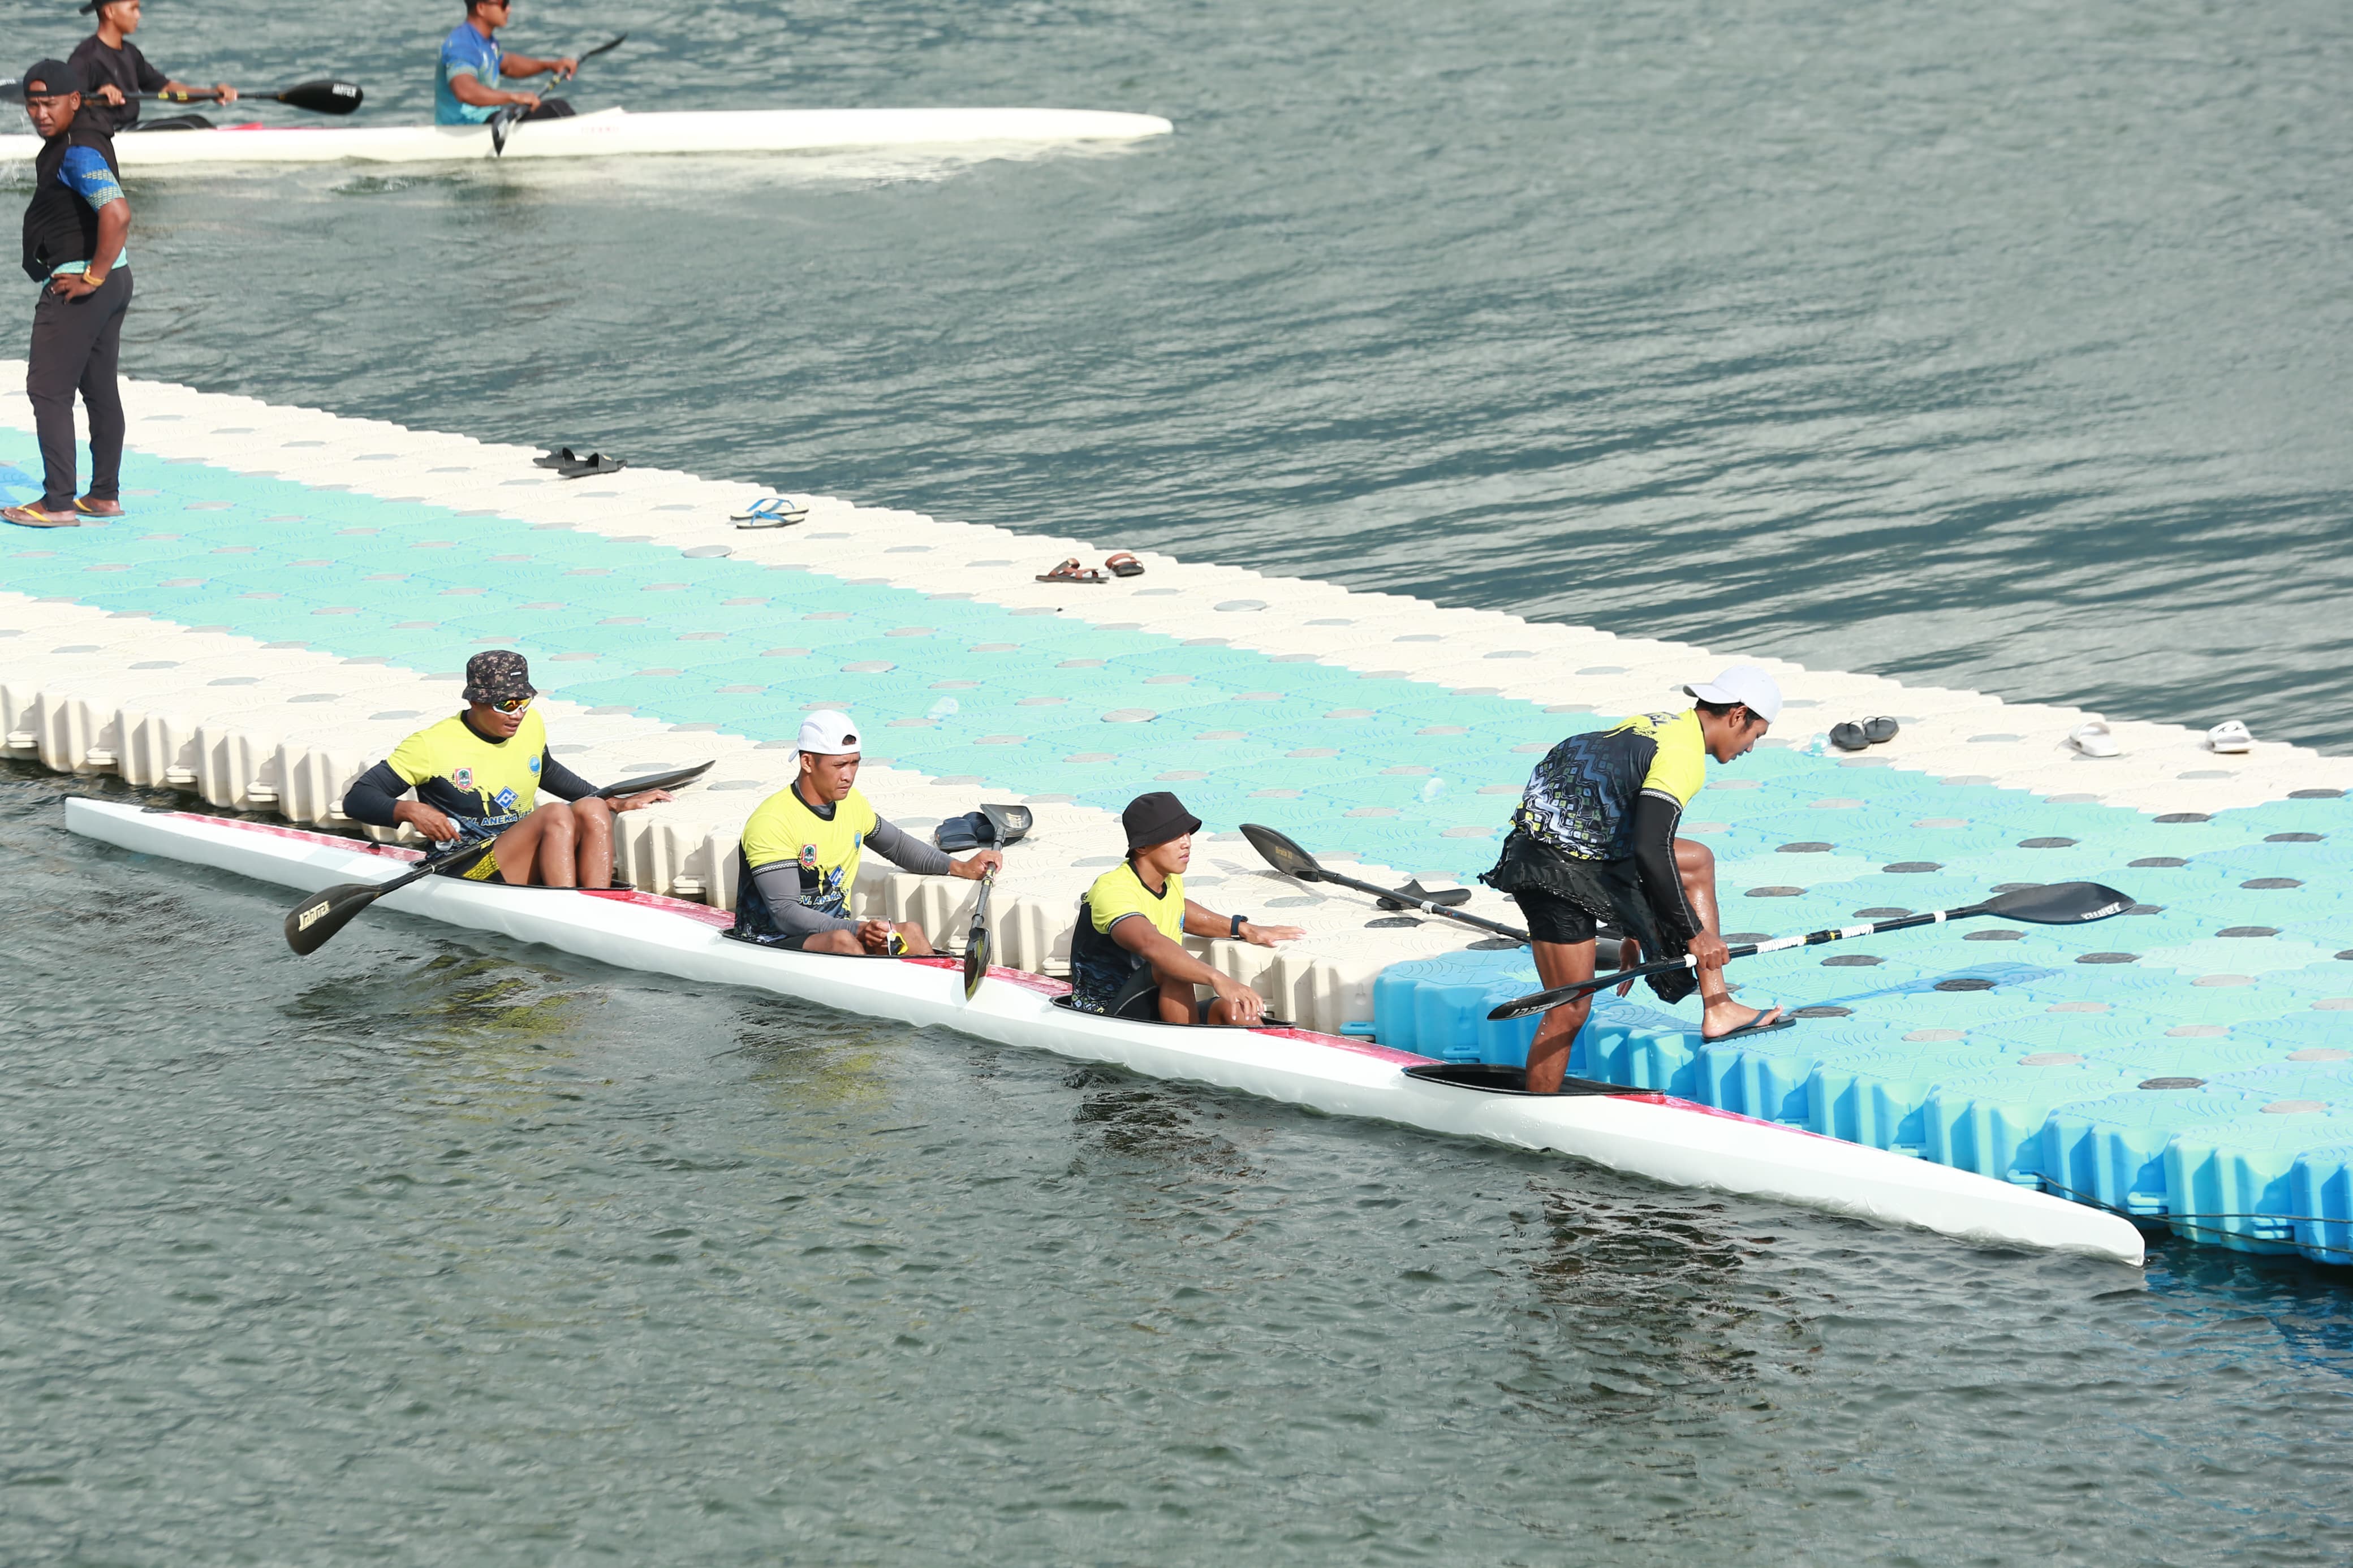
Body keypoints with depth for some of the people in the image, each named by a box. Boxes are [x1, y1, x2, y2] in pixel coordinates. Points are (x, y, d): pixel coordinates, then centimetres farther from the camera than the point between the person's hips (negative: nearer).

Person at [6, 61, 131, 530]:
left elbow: (117, 214, -36)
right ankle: (105, 495, 21)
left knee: (48, 390, -6)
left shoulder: (78, 153, -22)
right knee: (100, 389, 15)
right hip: (114, 282, 11)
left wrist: (92, 277, -26)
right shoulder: (83, 137, 11)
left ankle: (57, 503, -6)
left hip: (76, 286, -11)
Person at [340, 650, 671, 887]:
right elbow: (356, 800, -8)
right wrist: (411, 811, -27)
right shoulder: (432, 745, -9)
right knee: (556, 815, -27)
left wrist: (614, 803, 29)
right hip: (468, 875, -6)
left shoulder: (531, 725, 10)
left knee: (590, 810, -18)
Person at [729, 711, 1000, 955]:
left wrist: (960, 868, 16)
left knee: (910, 933, -19)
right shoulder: (772, 821, -19)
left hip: (833, 929, 7)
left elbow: (895, 844, 28)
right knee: (843, 942, -35)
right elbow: (784, 912, -25)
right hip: (774, 943, -7)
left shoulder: (851, 803, 7)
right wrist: (857, 930, -34)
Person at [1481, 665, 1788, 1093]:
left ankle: (1718, 1010, 14)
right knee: (1570, 1012, -6)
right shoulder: (1684, 755, -17)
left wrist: (1635, 932, 29)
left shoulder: (1658, 724, 14)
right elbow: (1650, 851, -27)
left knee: (1699, 863, 17)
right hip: (1557, 872, -10)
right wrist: (1693, 933, -19)